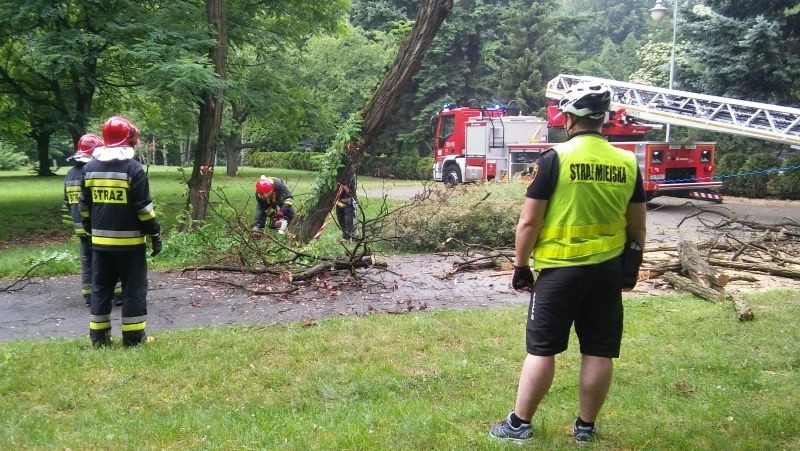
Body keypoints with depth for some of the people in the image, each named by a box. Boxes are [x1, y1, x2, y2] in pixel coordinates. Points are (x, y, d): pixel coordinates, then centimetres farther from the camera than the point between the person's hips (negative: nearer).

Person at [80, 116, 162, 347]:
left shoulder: (90, 168, 6)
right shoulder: (133, 168, -12)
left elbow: (85, 207, 13)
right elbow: (144, 208, -13)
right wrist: (155, 235, -6)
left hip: (100, 240, 5)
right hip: (129, 241, -5)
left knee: (100, 287, 14)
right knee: (133, 288, 3)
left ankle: (98, 336, 18)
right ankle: (133, 336, 5)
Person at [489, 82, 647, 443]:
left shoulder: (555, 158, -11)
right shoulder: (627, 163, 2)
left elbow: (529, 222, -10)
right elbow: (637, 227, 9)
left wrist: (521, 266, 0)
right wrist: (631, 267, 19)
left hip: (560, 270, -4)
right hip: (608, 269, 4)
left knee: (541, 349, 4)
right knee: (599, 352, 10)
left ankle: (519, 424, 13)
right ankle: (585, 427, 20)